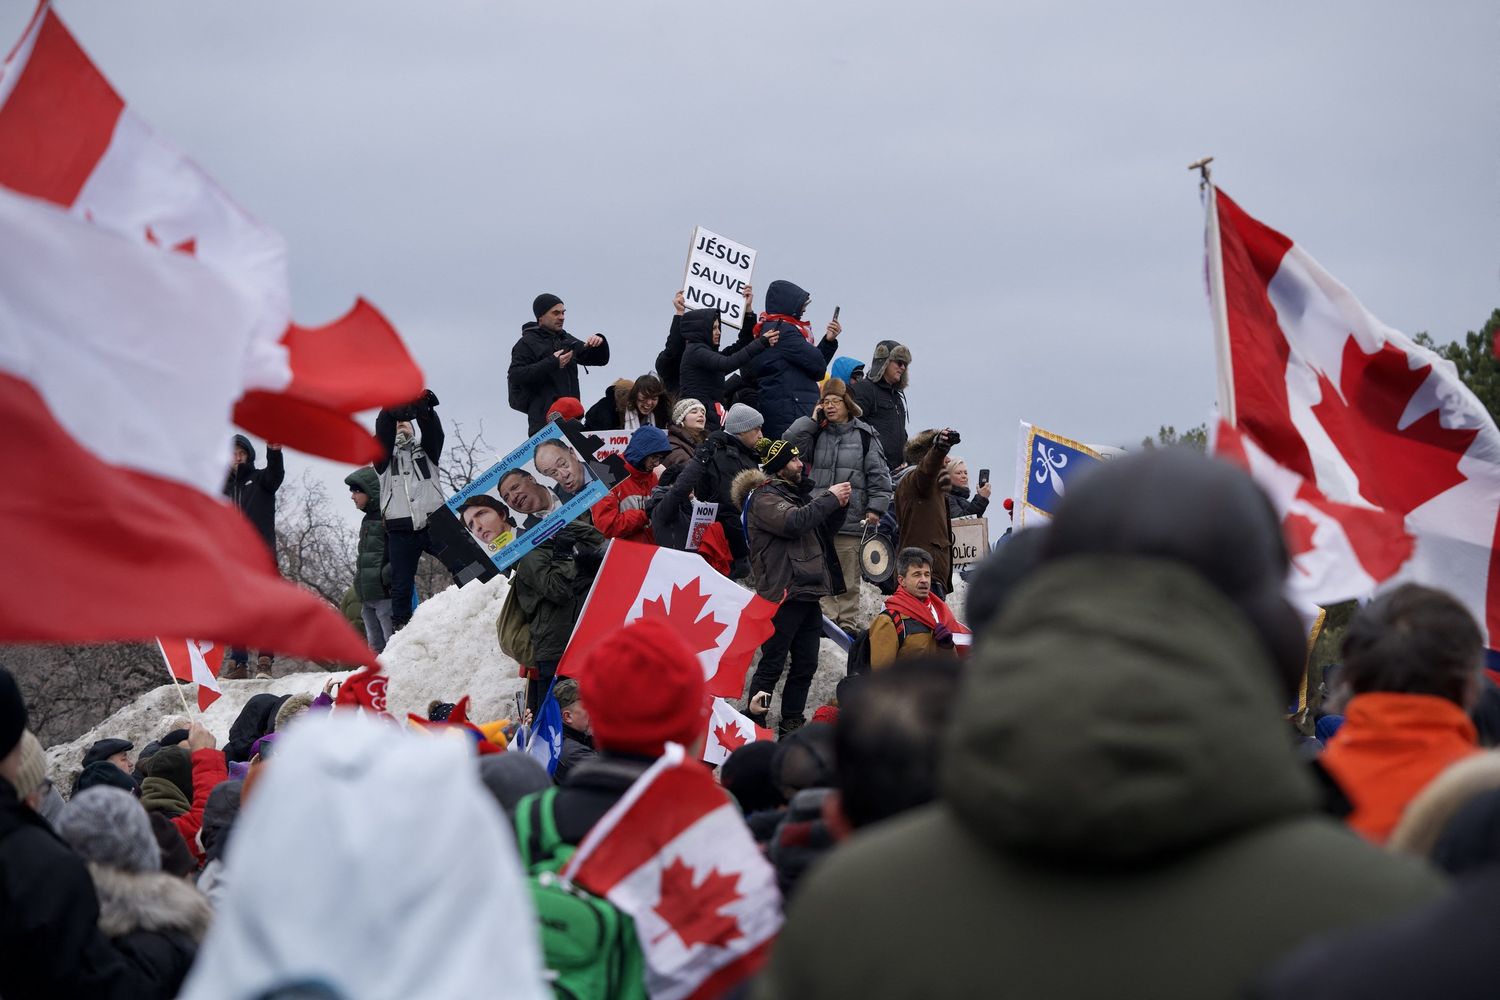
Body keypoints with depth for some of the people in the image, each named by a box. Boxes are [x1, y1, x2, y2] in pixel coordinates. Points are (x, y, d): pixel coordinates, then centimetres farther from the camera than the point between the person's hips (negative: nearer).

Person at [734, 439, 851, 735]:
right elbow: (793, 522, -24)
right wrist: (830, 498, -15)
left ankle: (792, 722, 18)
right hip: (782, 594, -9)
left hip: (808, 593, 9)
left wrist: (839, 505, 9)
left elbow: (824, 530, 27)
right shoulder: (764, 497, -6)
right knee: (772, 664, -8)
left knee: (806, 665, 11)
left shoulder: (799, 493, 21)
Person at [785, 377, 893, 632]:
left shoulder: (864, 435, 2)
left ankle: (848, 621, 8)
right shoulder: (817, 433, 12)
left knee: (849, 576, 2)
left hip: (852, 517, -3)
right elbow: (789, 443, -1)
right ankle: (828, 618, 4)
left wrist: (876, 508, -5)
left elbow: (878, 474, 1)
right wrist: (812, 419, 1)